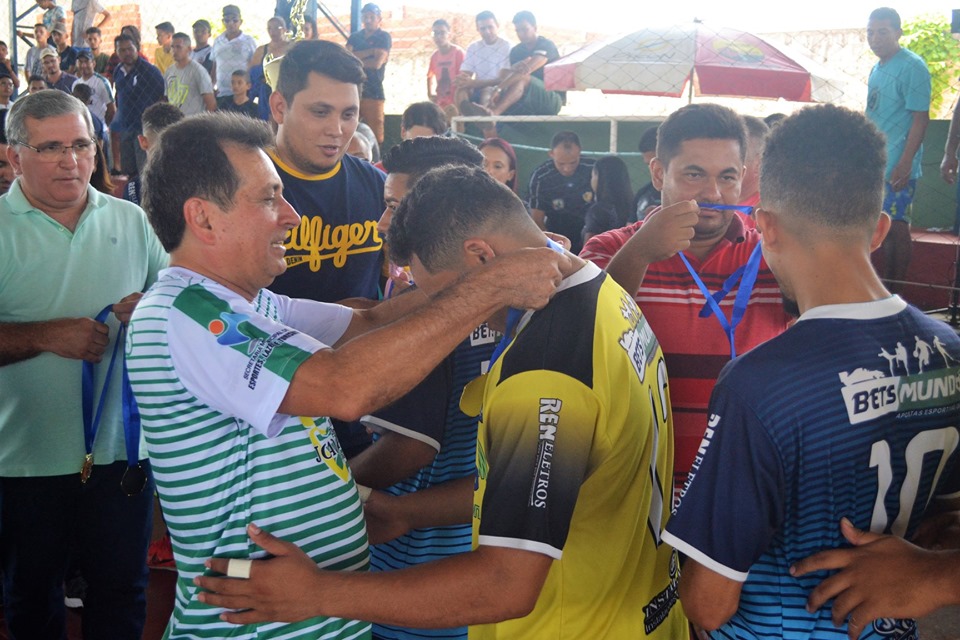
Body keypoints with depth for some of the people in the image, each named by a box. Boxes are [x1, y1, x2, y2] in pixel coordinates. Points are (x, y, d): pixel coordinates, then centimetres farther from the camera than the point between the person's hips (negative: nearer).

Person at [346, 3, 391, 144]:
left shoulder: (384, 37, 3)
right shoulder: (354, 37, 17)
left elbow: (377, 63, -10)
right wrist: (370, 51, -9)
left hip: (373, 92, -4)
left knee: (374, 135, -8)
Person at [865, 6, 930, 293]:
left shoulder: (912, 67, -11)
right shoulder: (877, 69, 14)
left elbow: (920, 117, -15)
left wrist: (905, 163, -21)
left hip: (897, 165, -8)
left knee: (896, 226, -4)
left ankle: (896, 291, 3)